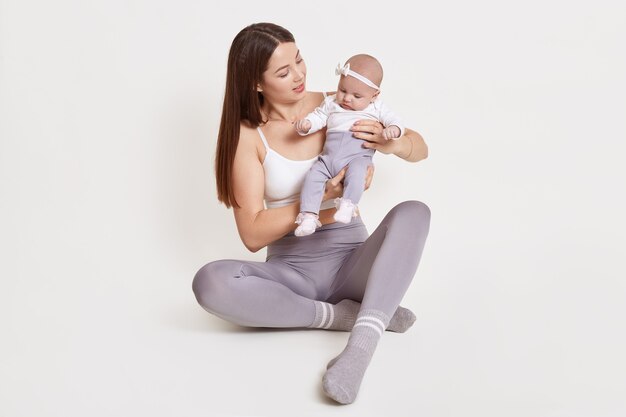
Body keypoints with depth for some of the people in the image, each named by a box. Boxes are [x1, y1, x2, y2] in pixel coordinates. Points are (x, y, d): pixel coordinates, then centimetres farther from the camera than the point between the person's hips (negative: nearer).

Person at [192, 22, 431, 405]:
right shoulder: (248, 134, -4)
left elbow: (421, 150, 9)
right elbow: (253, 234, -9)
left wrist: (392, 144, -16)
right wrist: (320, 200, -22)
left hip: (350, 260, 2)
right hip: (291, 271, -1)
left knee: (414, 212, -27)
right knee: (210, 282, -30)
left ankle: (360, 347, -40)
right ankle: (341, 315, -19)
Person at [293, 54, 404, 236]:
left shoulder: (376, 108, 14)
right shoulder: (331, 103, 20)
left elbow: (395, 121, 10)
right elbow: (318, 116, 14)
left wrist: (393, 129, -15)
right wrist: (306, 123, -9)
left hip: (358, 157, -3)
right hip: (328, 158, 3)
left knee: (356, 172, -36)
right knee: (313, 176, -20)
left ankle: (347, 206, -41)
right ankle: (308, 216, -21)